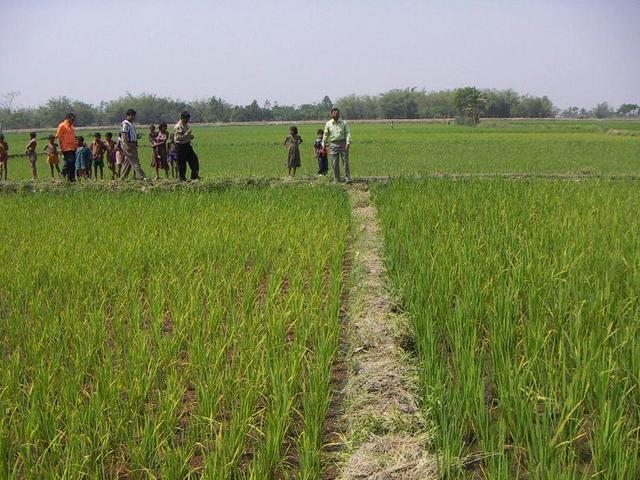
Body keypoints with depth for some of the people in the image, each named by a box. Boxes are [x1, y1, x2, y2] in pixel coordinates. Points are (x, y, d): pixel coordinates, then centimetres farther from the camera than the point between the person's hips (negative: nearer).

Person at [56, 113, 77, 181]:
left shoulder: (71, 127, 18)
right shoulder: (62, 126, -6)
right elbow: (59, 137, -9)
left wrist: (75, 147, 17)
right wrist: (61, 148, -14)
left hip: (72, 149, 8)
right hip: (66, 149, -8)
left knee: (73, 165, 7)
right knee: (67, 163, -8)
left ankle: (72, 178, 11)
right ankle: (63, 175, 3)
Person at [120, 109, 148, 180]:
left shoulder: (132, 124, 18)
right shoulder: (125, 124, -11)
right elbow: (124, 135, -18)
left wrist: (136, 145, 19)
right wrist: (127, 146, -24)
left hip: (132, 145, 10)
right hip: (128, 145, -10)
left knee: (128, 162, 11)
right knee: (135, 162, -11)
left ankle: (122, 177, 16)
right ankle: (142, 177, -15)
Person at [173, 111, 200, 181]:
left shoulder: (187, 125, 10)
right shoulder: (178, 127, -17)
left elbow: (190, 135, 23)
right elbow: (178, 138, -23)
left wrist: (191, 136, 0)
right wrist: (187, 134, -25)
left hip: (187, 145, 8)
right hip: (181, 146, -8)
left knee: (194, 159, 6)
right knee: (181, 163, -1)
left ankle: (194, 176, 15)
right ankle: (182, 178, 9)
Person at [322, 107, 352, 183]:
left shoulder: (343, 123, 3)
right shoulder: (328, 124, 5)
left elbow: (347, 133, 2)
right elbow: (325, 134, 9)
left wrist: (348, 142, -10)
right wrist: (323, 144, 6)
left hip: (343, 143, -1)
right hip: (333, 144, 1)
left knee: (345, 161, -2)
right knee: (335, 163, 2)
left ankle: (348, 178, 2)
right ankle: (337, 179, 9)